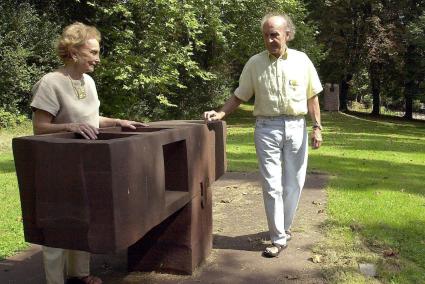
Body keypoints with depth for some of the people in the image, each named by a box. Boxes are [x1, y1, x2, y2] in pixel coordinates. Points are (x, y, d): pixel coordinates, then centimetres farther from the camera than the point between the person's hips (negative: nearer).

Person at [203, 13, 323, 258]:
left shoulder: (301, 60, 2)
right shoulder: (255, 63, 1)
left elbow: (312, 97, 6)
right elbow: (239, 96, 5)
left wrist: (317, 127, 0)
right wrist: (220, 113, -9)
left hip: (296, 127, 1)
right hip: (267, 128, -1)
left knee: (294, 183, 9)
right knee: (272, 185, -1)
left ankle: (284, 227, 30)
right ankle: (279, 239, 9)